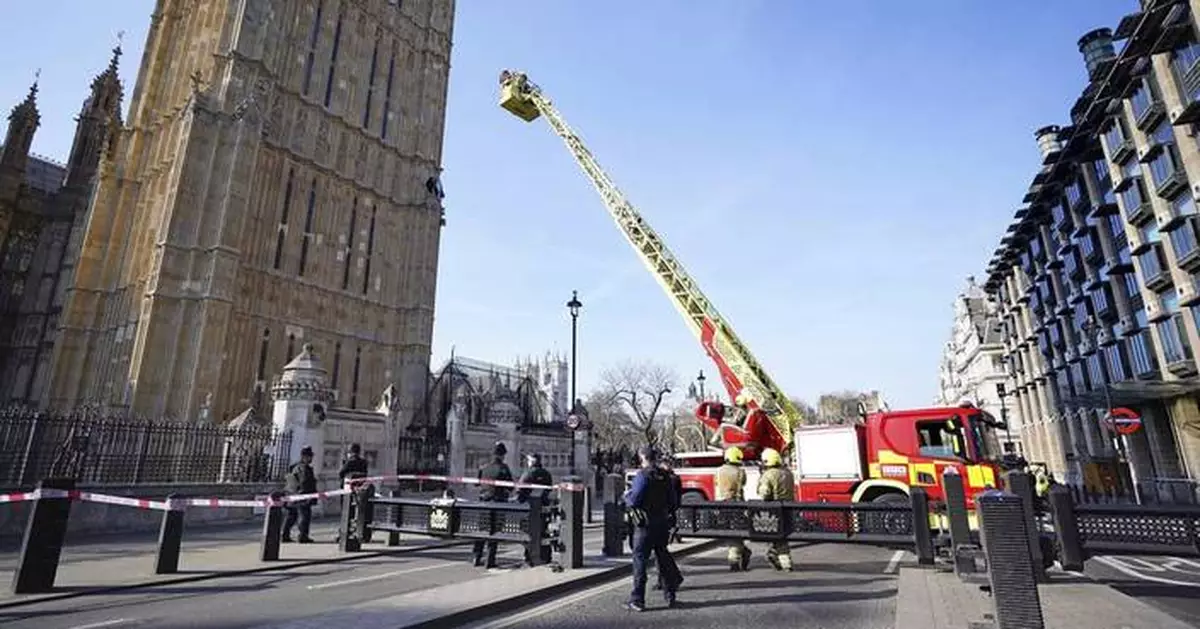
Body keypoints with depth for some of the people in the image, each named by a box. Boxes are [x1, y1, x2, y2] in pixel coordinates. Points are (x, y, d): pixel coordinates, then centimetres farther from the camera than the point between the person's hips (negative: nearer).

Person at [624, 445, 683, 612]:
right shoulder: (665, 476, 7)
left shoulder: (642, 475, -15)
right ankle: (670, 595, 25)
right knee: (663, 558, 18)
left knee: (640, 561, 0)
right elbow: (673, 501, 11)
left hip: (645, 525, -6)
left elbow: (634, 500, -20)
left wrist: (627, 495, 0)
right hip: (662, 523, 7)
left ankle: (637, 600, 1)